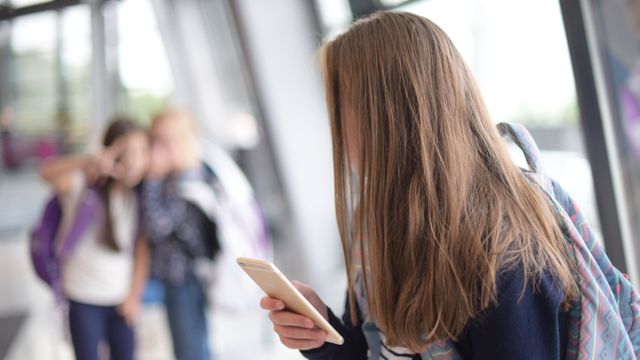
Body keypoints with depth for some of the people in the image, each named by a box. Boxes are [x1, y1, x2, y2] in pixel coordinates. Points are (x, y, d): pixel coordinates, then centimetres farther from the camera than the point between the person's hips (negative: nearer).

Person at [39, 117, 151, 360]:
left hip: (123, 297, 4)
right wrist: (91, 161, -54)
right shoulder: (85, 186, -16)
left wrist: (134, 294, 0)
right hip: (84, 297, -4)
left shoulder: (137, 195, -1)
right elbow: (47, 172, -37)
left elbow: (142, 249, 2)